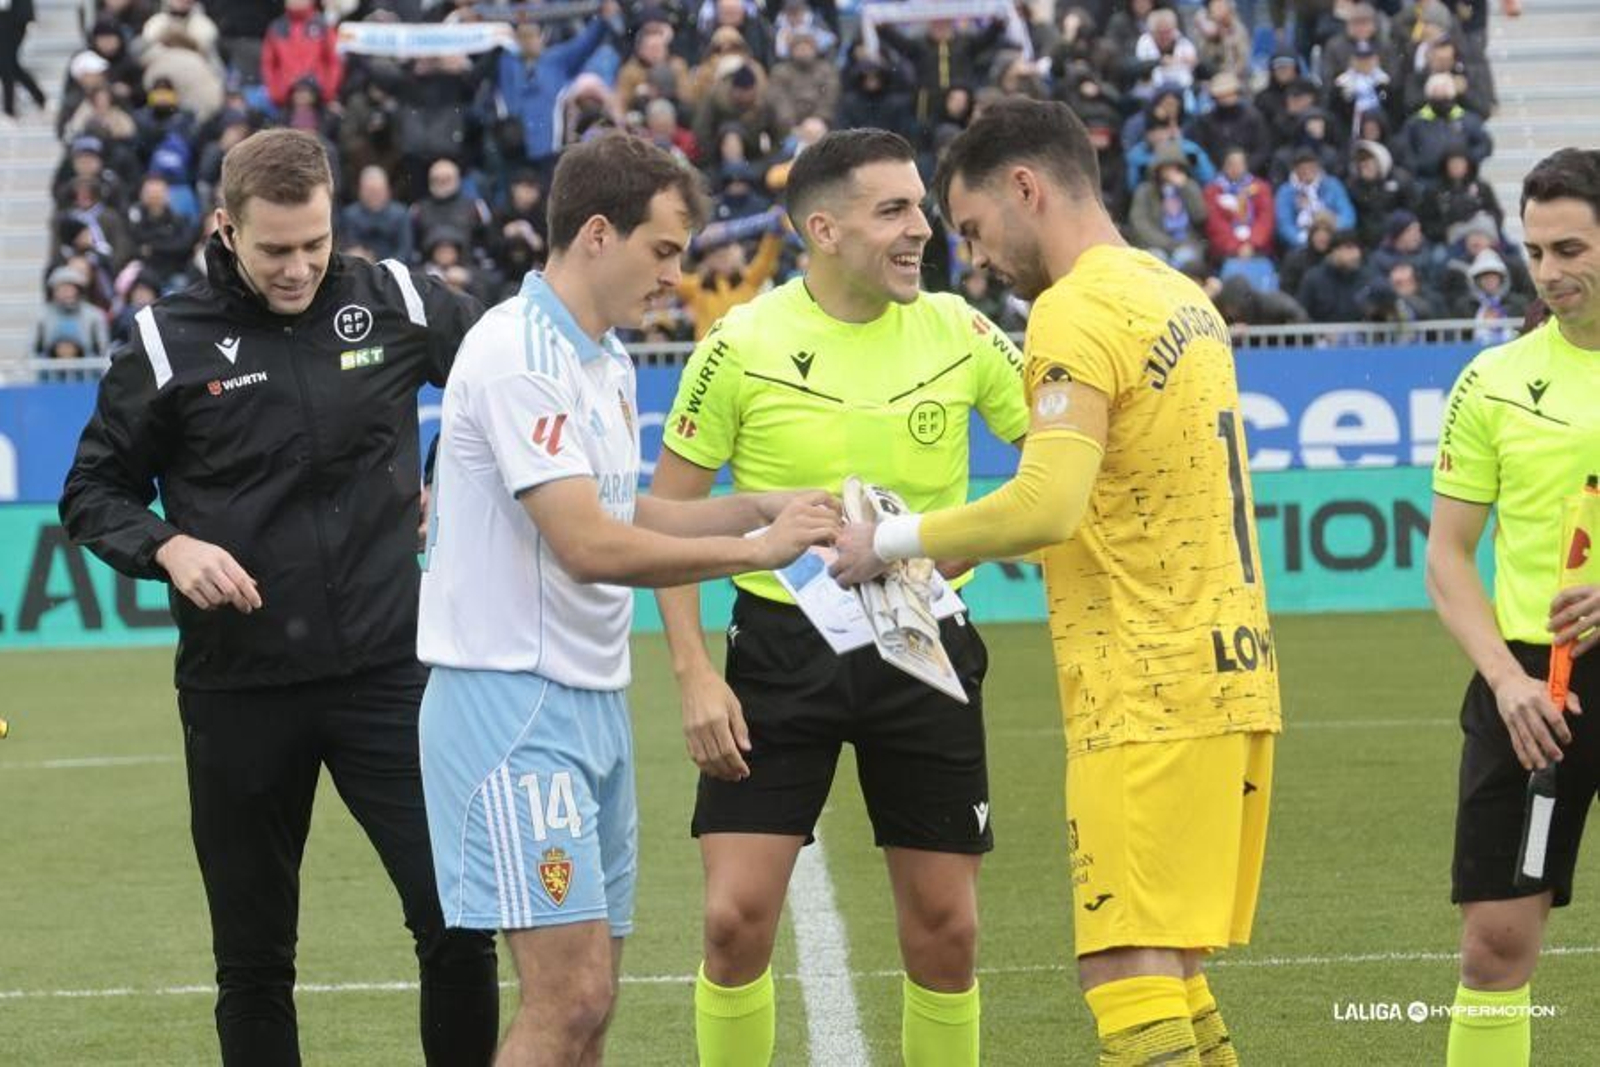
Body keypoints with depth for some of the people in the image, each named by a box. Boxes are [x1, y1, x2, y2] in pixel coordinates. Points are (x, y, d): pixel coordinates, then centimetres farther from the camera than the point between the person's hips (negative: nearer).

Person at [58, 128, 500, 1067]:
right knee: (254, 961, 7)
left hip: (385, 667, 0)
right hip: (238, 689, 0)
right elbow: (95, 491, 6)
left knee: (459, 926, -5)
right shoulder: (171, 341, -3)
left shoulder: (396, 303, 0)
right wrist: (168, 547, -12)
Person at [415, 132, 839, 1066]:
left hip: (594, 701, 10)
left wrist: (760, 506, 12)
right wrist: (756, 549, -14)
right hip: (513, 700, -10)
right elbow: (588, 545, -22)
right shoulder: (519, 353, -16)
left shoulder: (608, 360, 15)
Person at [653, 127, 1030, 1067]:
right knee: (737, 918, -8)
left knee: (945, 930, 4)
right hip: (782, 646, -2)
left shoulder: (959, 331, -3)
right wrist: (695, 674, -8)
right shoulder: (744, 344, -8)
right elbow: (667, 514, -1)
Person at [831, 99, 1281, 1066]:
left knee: (1128, 976, -10)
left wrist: (894, 542, -10)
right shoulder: (1182, 298, 16)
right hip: (1228, 677, 9)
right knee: (1172, 976, 13)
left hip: (1151, 697, -9)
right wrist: (954, 555, 19)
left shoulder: (1078, 311, -13)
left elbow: (1045, 506, -24)